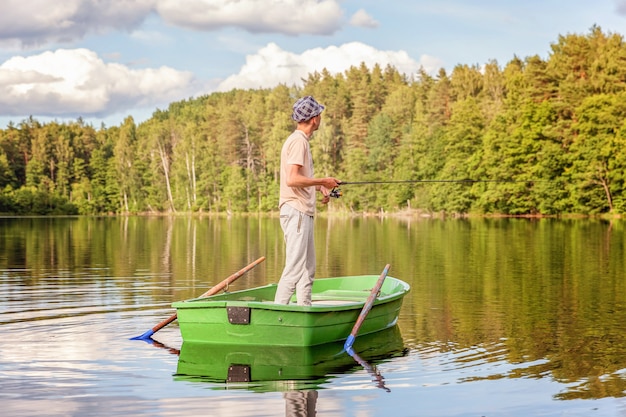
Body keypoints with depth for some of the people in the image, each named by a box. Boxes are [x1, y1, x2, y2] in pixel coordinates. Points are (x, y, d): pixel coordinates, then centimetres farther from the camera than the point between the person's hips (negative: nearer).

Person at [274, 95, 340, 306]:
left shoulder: (302, 140, 18)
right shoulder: (298, 141, -13)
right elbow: (292, 179, -24)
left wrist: (321, 187, 9)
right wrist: (322, 182, -14)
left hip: (304, 213, 11)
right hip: (296, 212, -11)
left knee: (308, 267, 14)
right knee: (295, 267, -13)